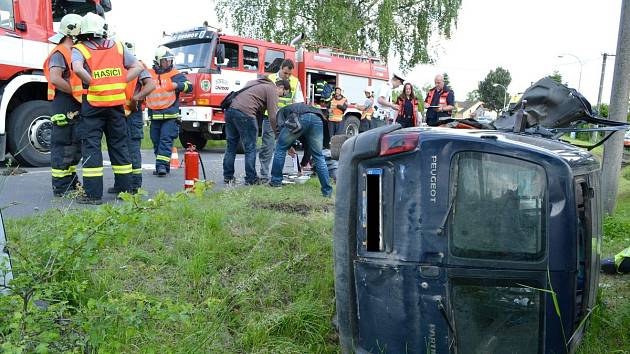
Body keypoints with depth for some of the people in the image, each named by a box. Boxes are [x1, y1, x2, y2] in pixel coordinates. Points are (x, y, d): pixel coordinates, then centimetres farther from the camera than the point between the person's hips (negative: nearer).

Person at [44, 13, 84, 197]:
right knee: (62, 147, -5)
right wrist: (76, 92, -17)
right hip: (64, 108, -10)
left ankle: (71, 183, 26)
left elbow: (79, 77, 27)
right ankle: (60, 188, 1)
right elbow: (55, 80, -23)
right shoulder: (59, 53, -10)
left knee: (74, 147, 16)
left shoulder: (75, 53, 20)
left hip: (75, 109, 10)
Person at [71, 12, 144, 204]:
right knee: (119, 144, 12)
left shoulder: (79, 49, 0)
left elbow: (78, 68, -20)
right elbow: (137, 67, 9)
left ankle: (93, 193, -3)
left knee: (91, 146, 0)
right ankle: (125, 188, 18)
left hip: (92, 103, -3)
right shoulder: (118, 47, 11)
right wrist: (120, 83, 4)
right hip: (116, 103, 3)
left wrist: (93, 84, -8)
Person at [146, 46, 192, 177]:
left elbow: (189, 87, -7)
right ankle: (162, 166, 19)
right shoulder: (149, 74, 10)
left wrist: (176, 85, -23)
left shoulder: (176, 75, 3)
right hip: (154, 116, 4)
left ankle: (162, 165, -12)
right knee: (156, 142, 9)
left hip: (170, 116, -4)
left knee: (166, 140, -10)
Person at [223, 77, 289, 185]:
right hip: (244, 113, -9)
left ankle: (228, 177, 21)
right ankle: (251, 179, 5)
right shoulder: (272, 90, 3)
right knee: (250, 148, 1)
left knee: (231, 146, 15)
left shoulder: (258, 84, 30)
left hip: (230, 110, 9)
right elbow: (273, 117, -6)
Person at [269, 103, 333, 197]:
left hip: (299, 119, -4)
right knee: (318, 156, 14)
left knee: (280, 148, 18)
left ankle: (276, 181, 23)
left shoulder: (282, 111, 37)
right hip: (317, 118, 4)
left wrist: (288, 147, 16)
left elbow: (281, 126, 10)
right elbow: (309, 144, 47)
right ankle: (327, 191, 12)